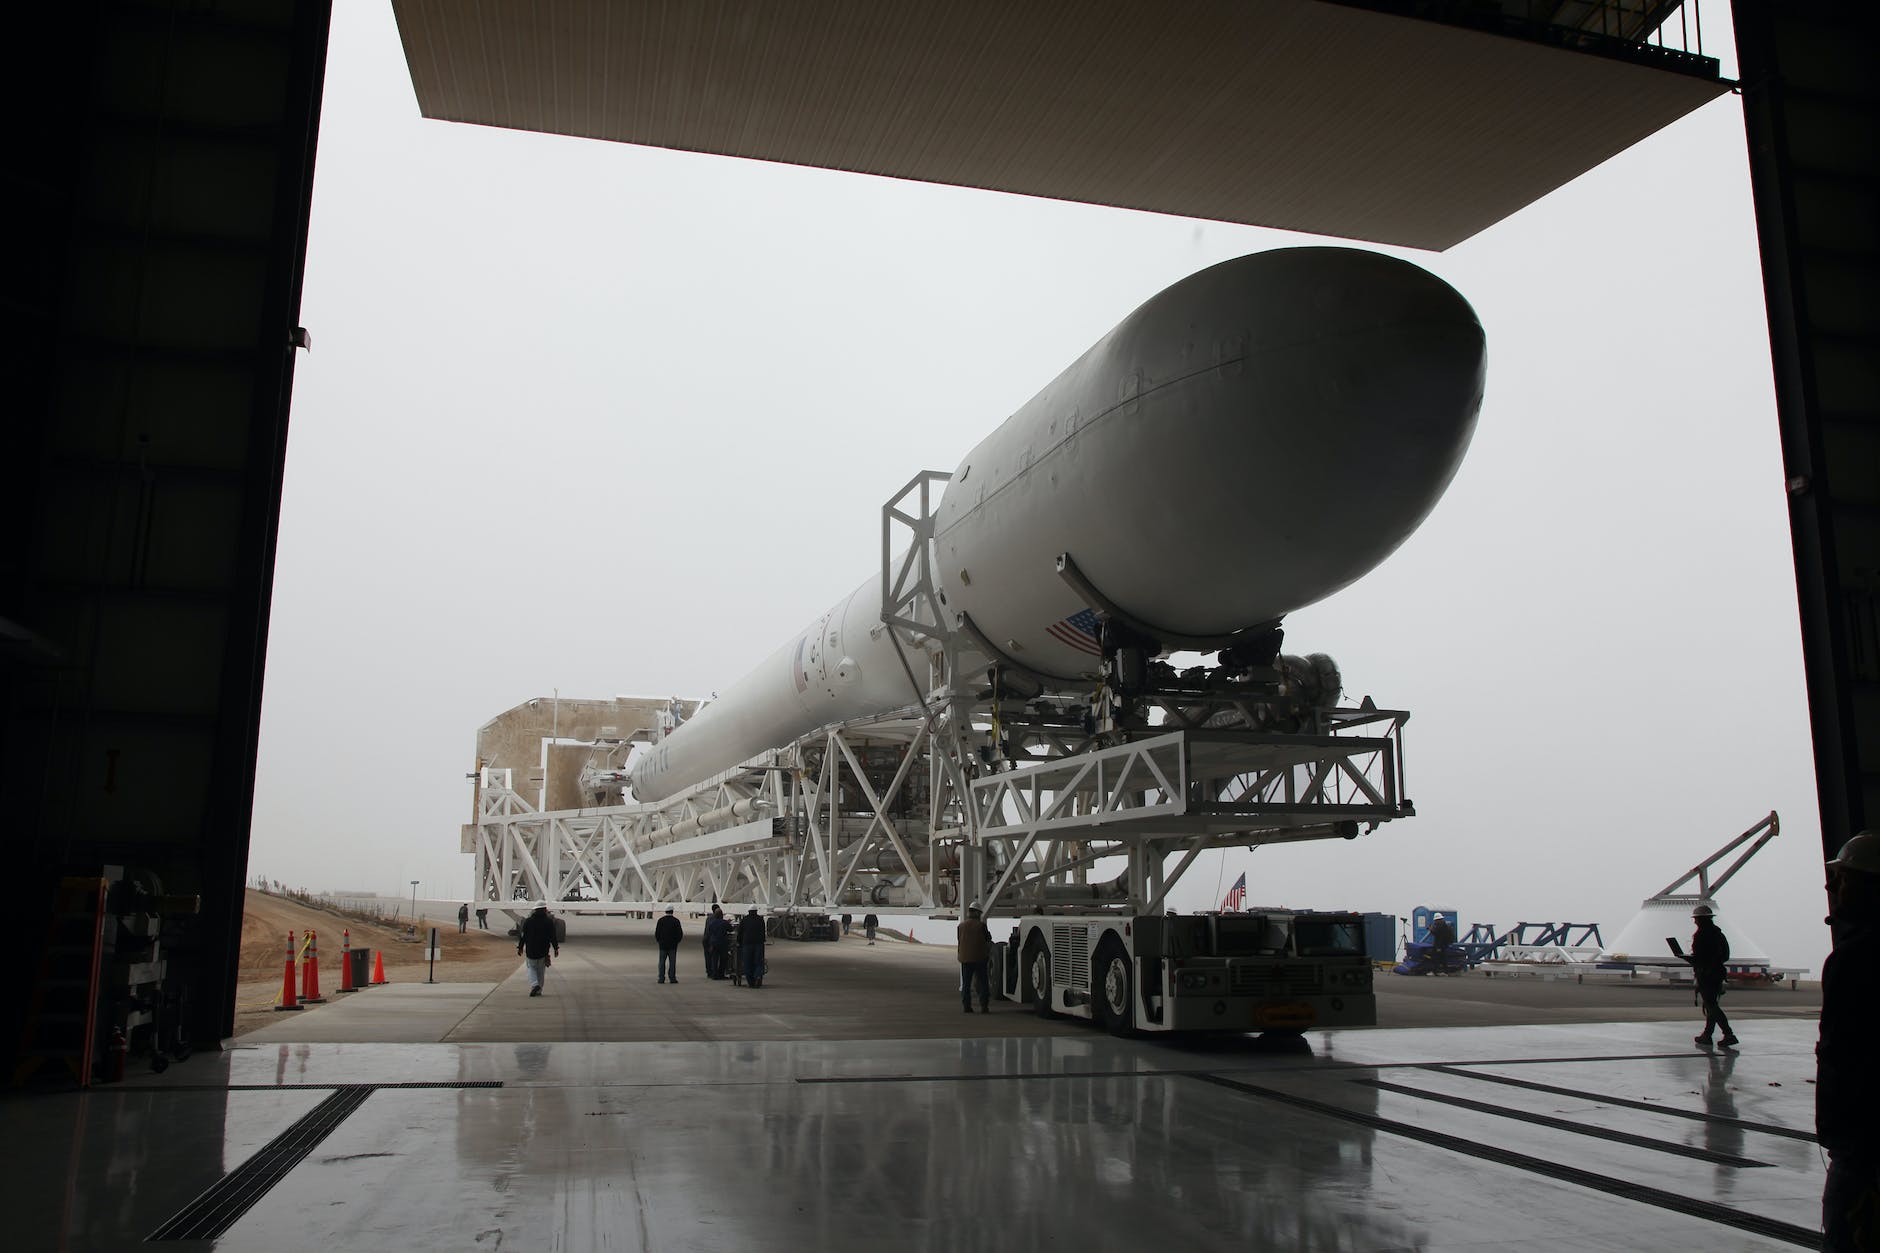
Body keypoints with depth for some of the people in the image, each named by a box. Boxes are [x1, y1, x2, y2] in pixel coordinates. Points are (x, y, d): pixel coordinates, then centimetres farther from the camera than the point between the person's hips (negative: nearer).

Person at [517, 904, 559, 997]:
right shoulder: (549, 921, -3)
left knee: (532, 968, 11)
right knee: (541, 971, 11)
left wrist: (520, 947, 13)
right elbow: (553, 937, -3)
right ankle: (538, 991, 13)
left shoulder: (528, 921, 0)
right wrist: (556, 948, 6)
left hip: (530, 951, 0)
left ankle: (534, 984, -13)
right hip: (543, 951, 0)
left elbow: (523, 936, 3)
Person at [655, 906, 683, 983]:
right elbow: (680, 933, -3)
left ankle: (661, 978, 3)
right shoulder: (676, 921, -5)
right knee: (672, 962, 4)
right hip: (673, 945, -1)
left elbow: (656, 933, 1)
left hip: (663, 945, 1)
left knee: (662, 962, 6)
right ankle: (672, 978, 2)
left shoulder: (660, 921, -1)